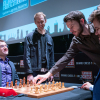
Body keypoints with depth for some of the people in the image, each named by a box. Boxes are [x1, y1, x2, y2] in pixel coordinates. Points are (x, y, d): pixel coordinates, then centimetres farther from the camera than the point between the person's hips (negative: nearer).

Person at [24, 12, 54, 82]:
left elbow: (52, 56, 12)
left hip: (46, 72, 4)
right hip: (34, 72, -4)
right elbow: (27, 56, -6)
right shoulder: (29, 37, -1)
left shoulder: (49, 38, 11)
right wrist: (29, 73, -14)